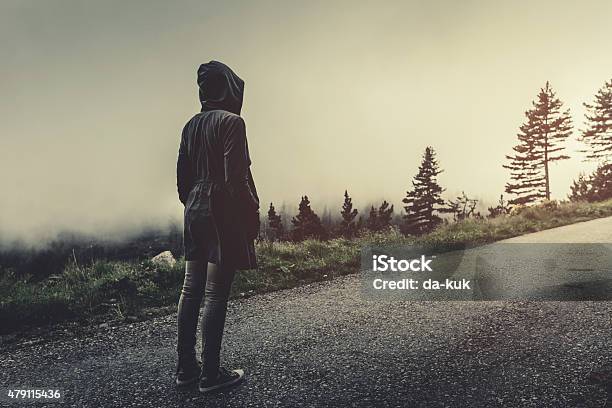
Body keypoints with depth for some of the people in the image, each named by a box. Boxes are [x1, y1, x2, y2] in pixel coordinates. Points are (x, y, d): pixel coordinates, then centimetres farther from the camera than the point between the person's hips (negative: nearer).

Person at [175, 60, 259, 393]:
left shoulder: (191, 126, 12)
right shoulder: (231, 122, -10)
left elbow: (182, 178, 14)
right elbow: (235, 178, -17)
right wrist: (252, 214, -8)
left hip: (195, 212, 8)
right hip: (223, 214, -8)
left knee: (191, 290, 11)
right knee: (216, 294, -3)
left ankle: (186, 366, 20)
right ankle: (210, 374, 6)